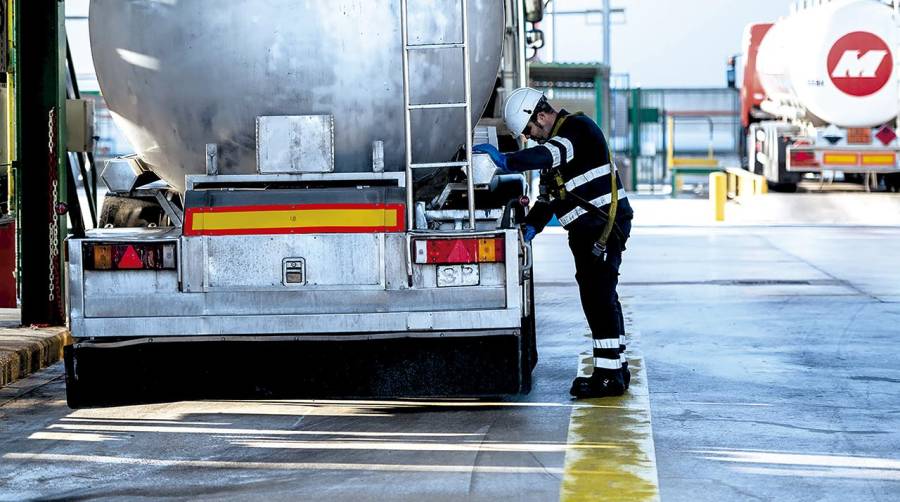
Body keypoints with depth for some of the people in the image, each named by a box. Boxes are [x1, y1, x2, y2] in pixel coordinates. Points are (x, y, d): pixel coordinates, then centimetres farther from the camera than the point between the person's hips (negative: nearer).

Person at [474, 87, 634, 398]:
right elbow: (548, 196, 22)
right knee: (601, 296, 14)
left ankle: (609, 375, -11)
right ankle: (616, 367, 22)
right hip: (586, 230, 11)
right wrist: (531, 226, 7)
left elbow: (551, 155, -33)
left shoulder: (579, 128, -12)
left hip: (604, 226, -11)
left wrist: (506, 160, -41)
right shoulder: (553, 142, 20)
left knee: (598, 296, -12)